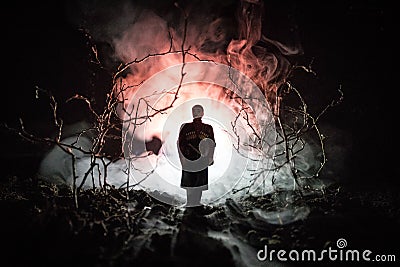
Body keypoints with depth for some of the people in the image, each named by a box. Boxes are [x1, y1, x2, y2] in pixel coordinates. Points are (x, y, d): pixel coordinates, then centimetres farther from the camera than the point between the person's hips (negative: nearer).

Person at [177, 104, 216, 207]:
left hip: (202, 159, 1)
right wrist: (182, 156, -6)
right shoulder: (185, 127, 8)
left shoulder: (208, 128, 9)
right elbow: (180, 143, 4)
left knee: (200, 182, 2)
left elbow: (212, 144, 7)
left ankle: (197, 202, 11)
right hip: (188, 159, 0)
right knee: (188, 182, 0)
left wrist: (210, 157, -5)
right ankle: (189, 202, 8)